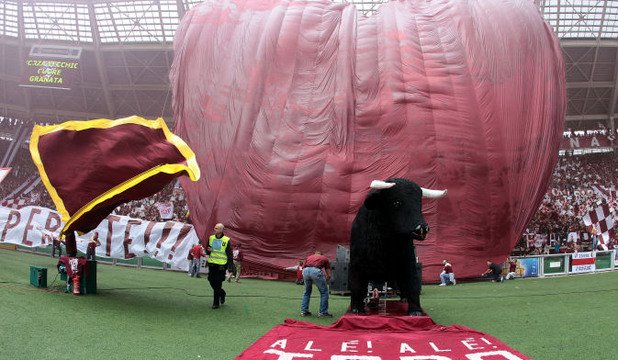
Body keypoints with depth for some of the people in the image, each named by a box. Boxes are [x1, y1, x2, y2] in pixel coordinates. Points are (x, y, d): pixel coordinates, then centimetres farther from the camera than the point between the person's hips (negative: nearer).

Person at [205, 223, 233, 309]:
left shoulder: (226, 240, -6)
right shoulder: (211, 238, 7)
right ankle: (222, 293, 35)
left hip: (221, 264, -5)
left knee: (218, 284, -5)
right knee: (212, 281, 7)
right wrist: (208, 250, -7)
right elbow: (207, 251, 17)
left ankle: (216, 303, 4)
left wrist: (230, 265, -8)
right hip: (212, 263, 5)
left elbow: (229, 254, -3)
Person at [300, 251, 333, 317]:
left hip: (306, 271, 3)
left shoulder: (309, 257, 36)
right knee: (324, 292, 15)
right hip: (316, 271, -3)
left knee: (307, 291, 26)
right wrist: (324, 281, 43)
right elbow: (329, 275, 24)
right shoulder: (325, 258, 30)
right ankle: (323, 312, 15)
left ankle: (304, 311, 25)